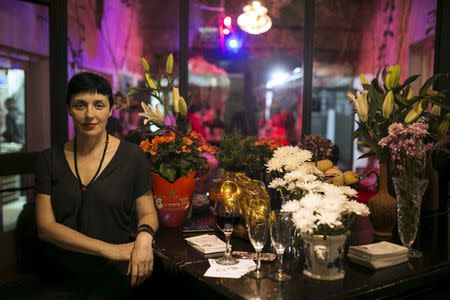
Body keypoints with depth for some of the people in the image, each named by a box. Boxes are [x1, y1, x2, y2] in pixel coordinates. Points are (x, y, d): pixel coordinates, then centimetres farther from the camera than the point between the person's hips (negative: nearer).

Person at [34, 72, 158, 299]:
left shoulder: (132, 156, -3)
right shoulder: (49, 160, 3)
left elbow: (147, 213, 5)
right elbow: (46, 226, -2)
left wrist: (144, 236, -19)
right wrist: (108, 249, -14)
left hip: (115, 275, -2)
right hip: (62, 273, 2)